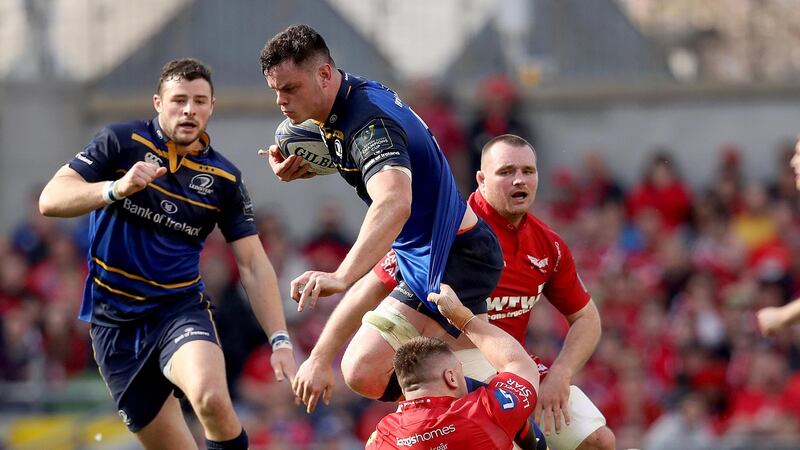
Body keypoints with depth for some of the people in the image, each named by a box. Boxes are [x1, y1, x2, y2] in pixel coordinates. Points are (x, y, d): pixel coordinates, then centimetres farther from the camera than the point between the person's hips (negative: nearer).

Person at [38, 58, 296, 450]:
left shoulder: (224, 179, 2)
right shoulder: (121, 142, -4)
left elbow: (253, 264, 4)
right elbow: (50, 200, -14)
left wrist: (280, 340, -7)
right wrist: (117, 188, -31)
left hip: (180, 310, 0)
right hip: (115, 321, 0)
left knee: (212, 399, -32)